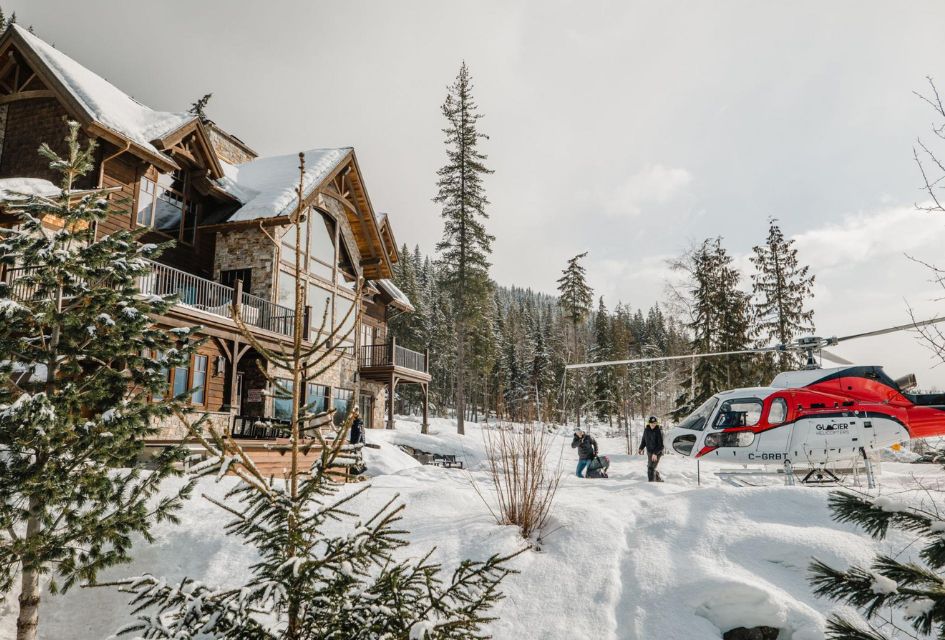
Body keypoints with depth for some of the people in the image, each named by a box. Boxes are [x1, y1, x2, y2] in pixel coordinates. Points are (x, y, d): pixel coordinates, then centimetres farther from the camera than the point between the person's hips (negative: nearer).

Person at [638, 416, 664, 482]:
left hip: (657, 453, -7)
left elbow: (661, 445, -19)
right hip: (649, 452, 7)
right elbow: (643, 440, 13)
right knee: (650, 467, 19)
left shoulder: (659, 431, -17)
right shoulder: (646, 430, 0)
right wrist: (641, 448, 0)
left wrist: (655, 453, -27)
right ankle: (658, 479, 39)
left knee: (651, 468, -15)